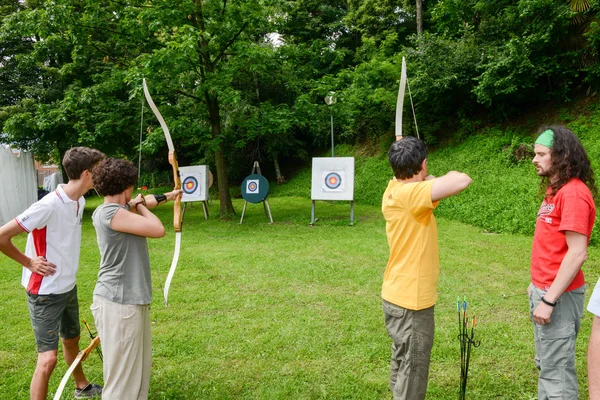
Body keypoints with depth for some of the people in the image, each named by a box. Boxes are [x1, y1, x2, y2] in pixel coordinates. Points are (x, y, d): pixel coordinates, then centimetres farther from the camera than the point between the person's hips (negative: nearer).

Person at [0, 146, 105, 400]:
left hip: (68, 288, 8)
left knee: (72, 340, 25)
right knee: (48, 359, -3)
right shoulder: (49, 206, -27)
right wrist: (28, 262, -14)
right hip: (45, 292, -8)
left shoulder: (79, 201, -1)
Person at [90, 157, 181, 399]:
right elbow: (157, 230, -20)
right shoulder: (110, 213, -20)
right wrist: (139, 205, -4)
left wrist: (168, 195, 44)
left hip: (132, 299, 10)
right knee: (122, 373, 1)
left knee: (138, 366, 20)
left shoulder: (119, 209, 8)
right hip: (119, 303, -10)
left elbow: (146, 202, 29)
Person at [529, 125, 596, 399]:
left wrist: (549, 300, -22)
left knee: (556, 370, 2)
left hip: (559, 296, -9)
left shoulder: (573, 193, -19)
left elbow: (577, 254, -23)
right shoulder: (555, 189, 10)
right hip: (545, 290, 9)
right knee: (545, 365, 21)